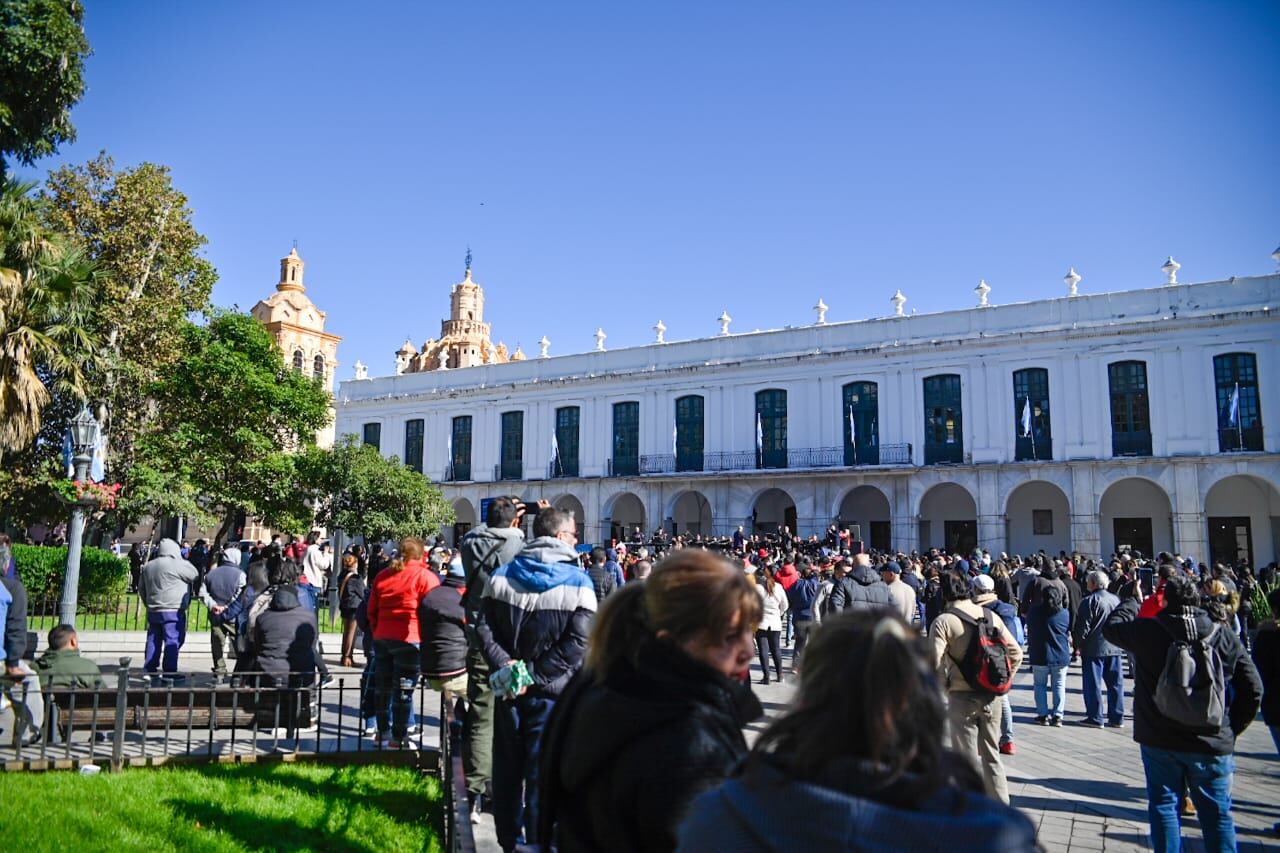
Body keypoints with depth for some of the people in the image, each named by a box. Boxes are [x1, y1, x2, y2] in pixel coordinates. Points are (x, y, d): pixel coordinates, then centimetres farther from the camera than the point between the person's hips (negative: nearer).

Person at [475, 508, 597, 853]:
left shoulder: (501, 576, 4)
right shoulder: (578, 582, -9)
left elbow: (484, 627, -4)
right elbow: (578, 643, -18)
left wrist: (505, 664, -9)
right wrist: (536, 675, -15)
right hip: (549, 693, -4)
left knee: (507, 767, 16)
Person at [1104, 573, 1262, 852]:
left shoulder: (1147, 631, -11)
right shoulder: (1226, 638, -4)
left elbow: (1111, 627, 7)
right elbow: (1252, 690, -1)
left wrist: (1129, 599, 19)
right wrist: (1232, 729, 9)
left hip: (1159, 740, -1)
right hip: (1211, 743, 1)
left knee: (1164, 805, 11)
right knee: (1217, 812, 11)